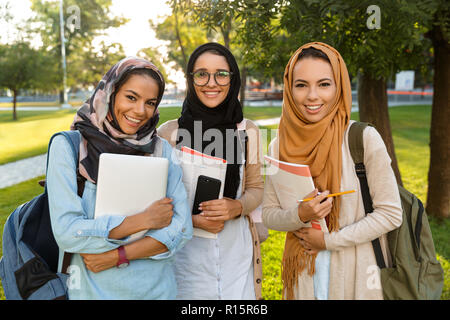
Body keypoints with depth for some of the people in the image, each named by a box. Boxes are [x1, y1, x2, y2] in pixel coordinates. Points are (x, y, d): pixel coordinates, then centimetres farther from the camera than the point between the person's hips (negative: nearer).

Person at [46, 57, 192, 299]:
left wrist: (118, 255, -17)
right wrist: (145, 219, -17)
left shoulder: (162, 150, -4)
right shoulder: (68, 147, -10)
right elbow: (66, 232, -17)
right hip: (93, 290, -2)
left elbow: (181, 227, -8)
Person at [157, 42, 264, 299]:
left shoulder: (248, 131, 2)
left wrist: (237, 206, -13)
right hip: (187, 252, -2)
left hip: (237, 250, 2)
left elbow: (256, 187, 8)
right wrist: (192, 218, -16)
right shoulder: (168, 133, -4)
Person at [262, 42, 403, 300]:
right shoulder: (279, 147, -5)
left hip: (356, 273, -3)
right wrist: (300, 215, -18)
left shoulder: (364, 138, -15)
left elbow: (391, 213, -11)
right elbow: (268, 214, 2)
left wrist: (330, 240, -13)